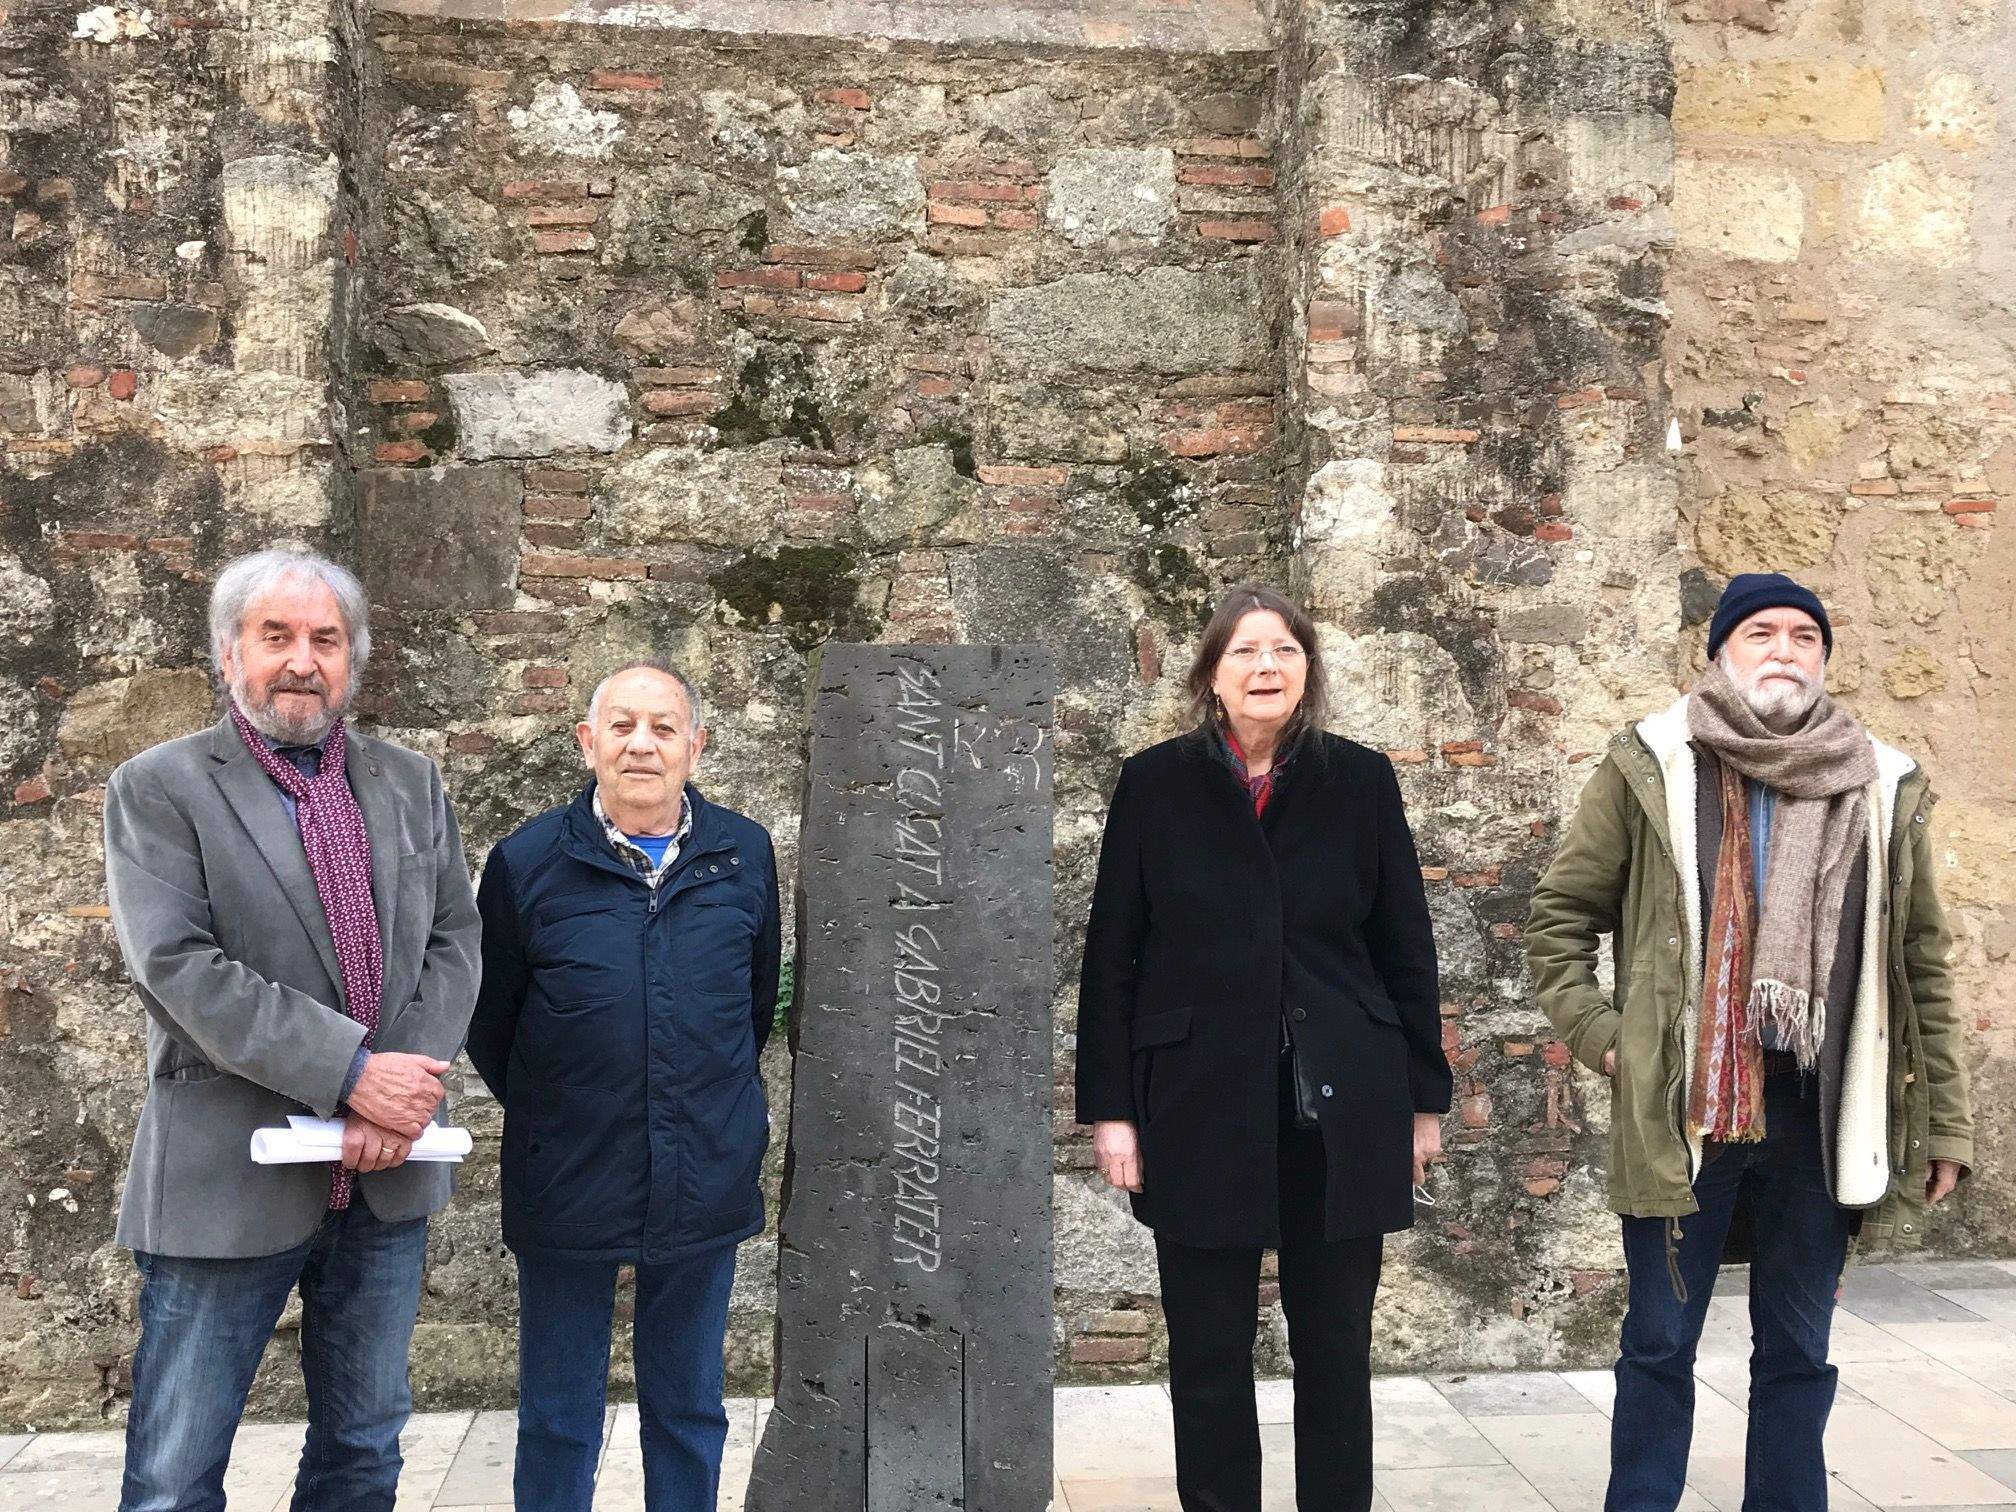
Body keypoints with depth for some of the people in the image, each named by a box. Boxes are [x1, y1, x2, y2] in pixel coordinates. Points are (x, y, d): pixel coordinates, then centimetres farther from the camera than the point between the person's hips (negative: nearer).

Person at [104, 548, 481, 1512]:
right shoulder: (157, 790, -4)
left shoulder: (410, 785, 10)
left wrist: (403, 1091, -11)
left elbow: (452, 942, 5)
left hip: (387, 1178, 5)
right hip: (228, 1179, -4)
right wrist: (350, 1073, -20)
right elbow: (179, 966, -15)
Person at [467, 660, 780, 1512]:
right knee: (558, 1419, 12)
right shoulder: (526, 863, -6)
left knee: (689, 1410, 16)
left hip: (707, 1180, 2)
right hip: (566, 1187, -1)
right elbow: (489, 1022, 4)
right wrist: (545, 1115, 8)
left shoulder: (745, 854, -1)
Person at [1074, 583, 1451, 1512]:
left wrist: (1425, 1096, 5)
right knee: (1209, 1350, 9)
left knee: (1335, 1346, 11)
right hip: (1200, 1109, -1)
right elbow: (1112, 958, 0)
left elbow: (1405, 949, 6)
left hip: (1342, 1109, 1)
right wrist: (1110, 1106, -4)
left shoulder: (1361, 782, 3)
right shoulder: (1155, 784, 0)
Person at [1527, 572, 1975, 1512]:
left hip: (1823, 1113, 2)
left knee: (1798, 1353, 14)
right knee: (1660, 1345, 9)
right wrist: (1599, 1037, -7)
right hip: (1683, 1108, -2)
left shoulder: (1886, 789, 6)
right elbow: (1559, 915, 4)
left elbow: (1922, 965, 8)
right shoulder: (1650, 769, -2)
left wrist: (1944, 1122, 6)